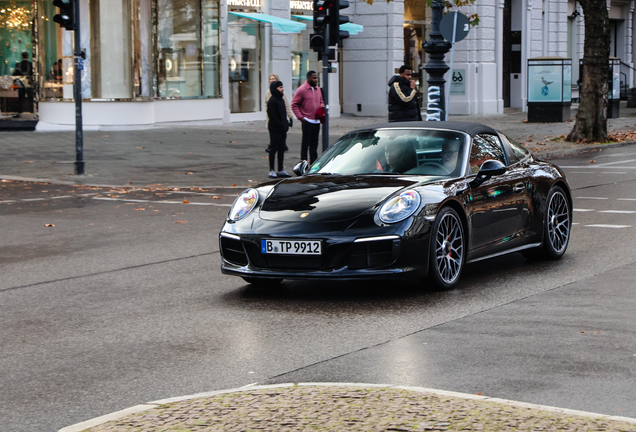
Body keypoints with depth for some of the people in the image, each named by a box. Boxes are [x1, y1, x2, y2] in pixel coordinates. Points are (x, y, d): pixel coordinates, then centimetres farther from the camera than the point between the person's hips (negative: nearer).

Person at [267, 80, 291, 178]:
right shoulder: (272, 101, -13)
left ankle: (281, 170, 16)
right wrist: (281, 125, -17)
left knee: (281, 149, 10)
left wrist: (286, 124, 7)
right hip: (275, 129, -8)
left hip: (282, 129, 8)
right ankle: (271, 171, 2)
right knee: (274, 149, -3)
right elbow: (272, 116, -17)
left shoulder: (281, 100, 14)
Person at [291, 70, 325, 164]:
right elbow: (294, 104, -7)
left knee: (314, 143, 12)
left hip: (316, 121, 7)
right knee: (306, 143, -3)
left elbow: (321, 101, 28)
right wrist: (300, 117, -14)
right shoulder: (302, 90, -8)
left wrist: (322, 105, 4)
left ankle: (313, 162, 18)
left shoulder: (317, 89, 14)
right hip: (307, 121, -7)